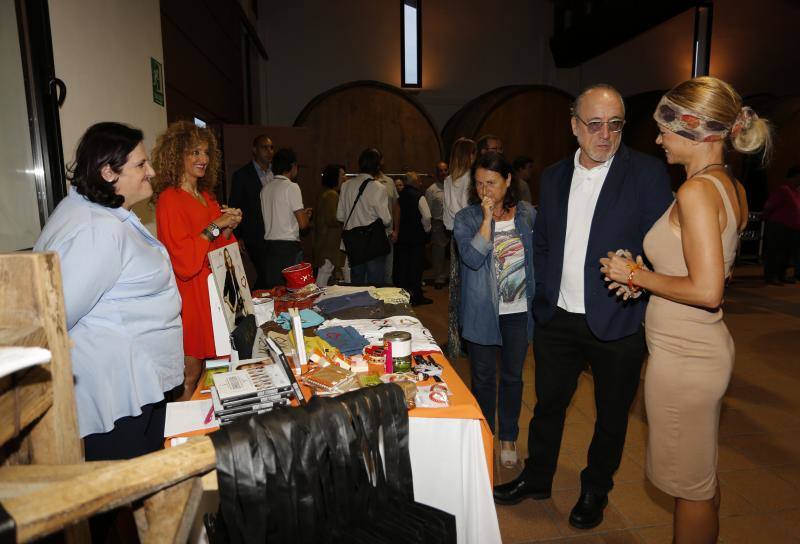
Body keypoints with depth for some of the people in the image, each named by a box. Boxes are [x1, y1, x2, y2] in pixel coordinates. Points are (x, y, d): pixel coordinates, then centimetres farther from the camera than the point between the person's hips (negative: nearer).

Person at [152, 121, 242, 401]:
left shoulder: (206, 196, 15)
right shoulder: (169, 199, -11)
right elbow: (183, 261, -18)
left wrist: (229, 228, 1)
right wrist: (215, 227, -18)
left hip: (213, 289, 8)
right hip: (190, 293, -8)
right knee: (191, 374, -2)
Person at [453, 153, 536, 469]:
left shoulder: (528, 215, 1)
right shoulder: (466, 219, -6)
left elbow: (539, 257, 9)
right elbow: (473, 258, -22)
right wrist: (487, 217, -22)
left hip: (519, 311, 2)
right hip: (482, 312, -1)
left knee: (512, 376, 15)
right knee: (483, 378, 12)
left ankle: (508, 437, 34)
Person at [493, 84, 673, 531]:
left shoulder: (647, 173, -8)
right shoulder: (554, 177, 6)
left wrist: (636, 279, -17)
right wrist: (545, 294, 5)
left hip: (617, 323, -3)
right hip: (557, 320, 4)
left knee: (611, 416, 15)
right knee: (548, 403, 18)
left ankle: (596, 491, 40)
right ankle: (537, 479, 40)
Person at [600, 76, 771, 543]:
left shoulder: (696, 191, -21)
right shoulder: (733, 188, 7)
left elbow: (706, 290, -27)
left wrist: (636, 274, -15)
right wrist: (647, 277, 11)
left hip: (683, 355, -9)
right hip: (707, 346, 9)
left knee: (690, 482, 11)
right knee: (703, 474, 26)